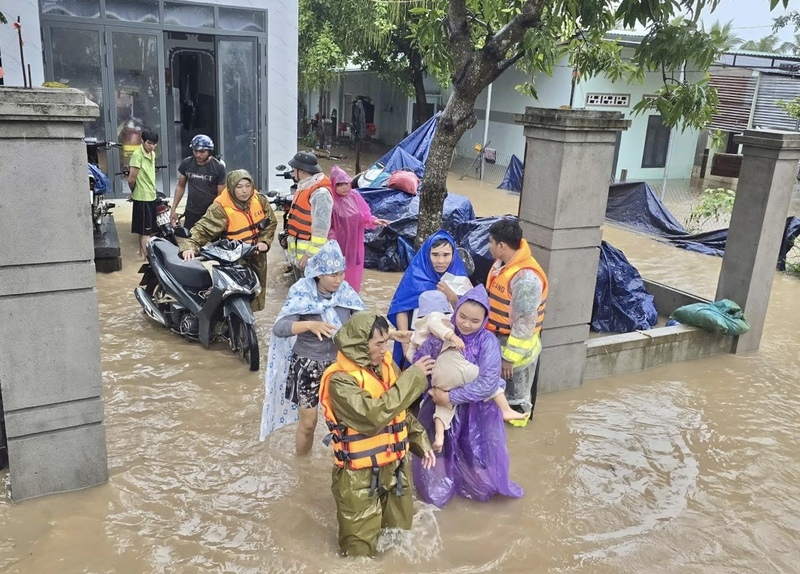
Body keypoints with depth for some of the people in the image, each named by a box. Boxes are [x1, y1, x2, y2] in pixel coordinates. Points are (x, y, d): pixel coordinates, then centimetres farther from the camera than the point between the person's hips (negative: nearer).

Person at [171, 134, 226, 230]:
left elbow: (221, 195, -7)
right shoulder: (186, 163, 0)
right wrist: (173, 209, 6)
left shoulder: (218, 167, -10)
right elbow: (180, 186, 10)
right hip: (191, 212, 3)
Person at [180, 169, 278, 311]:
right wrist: (190, 245, -48)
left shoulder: (259, 200, -8)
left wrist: (265, 241, -10)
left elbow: (271, 222, 4)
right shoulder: (221, 208, -24)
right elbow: (203, 228, -32)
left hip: (256, 255, 6)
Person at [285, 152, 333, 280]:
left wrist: (310, 254, -24)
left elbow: (321, 228, -24)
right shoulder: (304, 187, 11)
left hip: (308, 251, -10)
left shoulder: (320, 193, -21)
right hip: (298, 250, 10)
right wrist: (290, 236, 20)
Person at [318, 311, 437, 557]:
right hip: (360, 478, -6)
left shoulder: (385, 365, 0)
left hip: (396, 468, 7)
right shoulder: (340, 380, -21)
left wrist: (421, 441, 5)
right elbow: (374, 415, -33)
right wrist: (413, 377, -29)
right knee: (361, 550, 6)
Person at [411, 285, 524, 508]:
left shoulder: (488, 343, -19)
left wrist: (451, 397, -24)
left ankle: (480, 486, 44)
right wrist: (432, 389, -16)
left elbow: (487, 384, -25)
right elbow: (418, 361, -4)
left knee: (476, 456, 12)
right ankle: (438, 486, 45)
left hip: (476, 411, -2)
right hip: (440, 407, 2)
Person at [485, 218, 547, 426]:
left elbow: (524, 323, -26)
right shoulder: (502, 264, 1)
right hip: (497, 340, 9)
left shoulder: (525, 277, -28)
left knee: (514, 397, 11)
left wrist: (510, 357, -21)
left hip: (515, 346, -9)